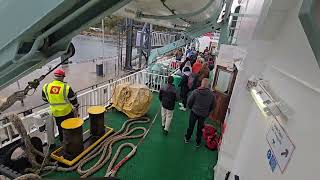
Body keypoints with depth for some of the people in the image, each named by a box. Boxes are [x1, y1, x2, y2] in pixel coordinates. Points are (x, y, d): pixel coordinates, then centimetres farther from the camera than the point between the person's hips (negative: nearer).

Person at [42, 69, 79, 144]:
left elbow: (44, 98, 9)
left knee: (60, 128, 21)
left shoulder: (46, 87, -7)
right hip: (67, 111, -4)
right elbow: (73, 99, -13)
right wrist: (76, 107, 3)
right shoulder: (66, 87, -20)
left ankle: (62, 141, 38)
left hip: (55, 112, 4)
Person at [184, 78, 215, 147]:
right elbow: (212, 106, 0)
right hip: (204, 114, 2)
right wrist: (208, 112, 16)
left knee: (191, 126, 17)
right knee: (200, 128, 18)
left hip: (194, 112, -1)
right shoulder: (212, 94, -12)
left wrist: (191, 107, 9)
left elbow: (189, 102, -12)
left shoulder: (195, 92, -20)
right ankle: (198, 142, 33)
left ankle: (187, 138, 37)